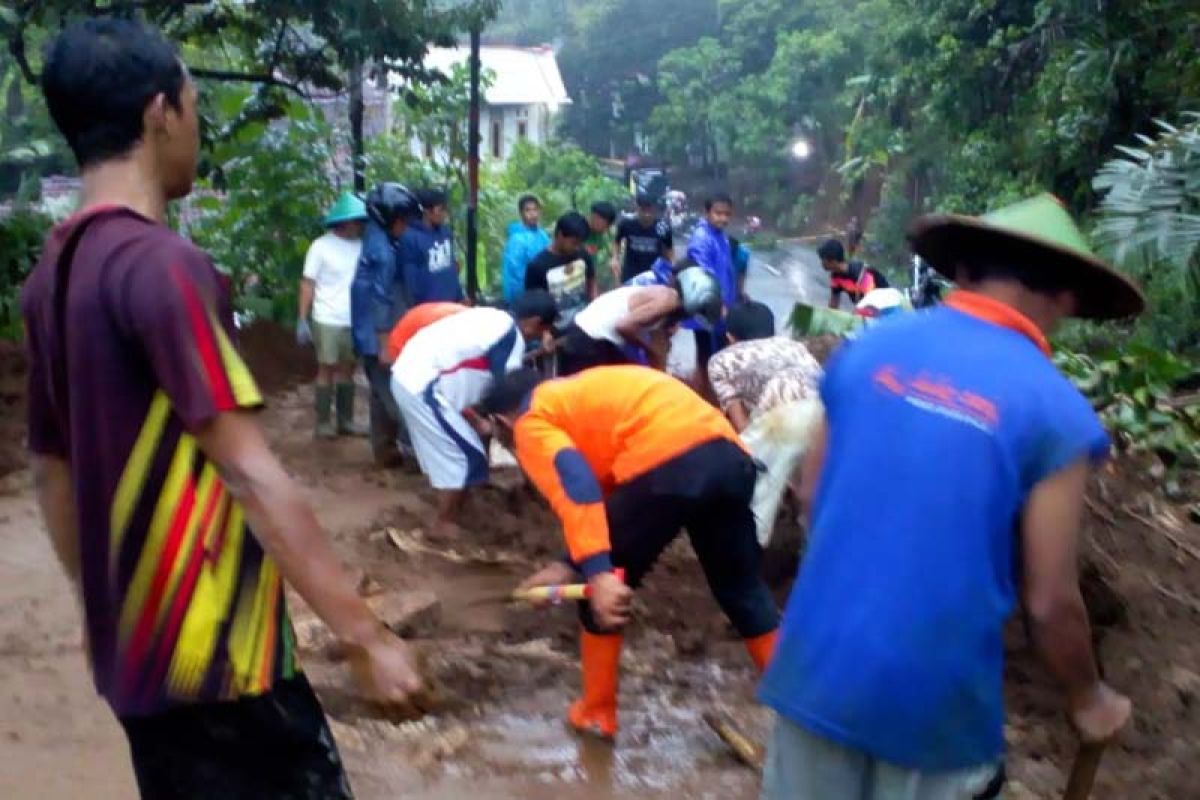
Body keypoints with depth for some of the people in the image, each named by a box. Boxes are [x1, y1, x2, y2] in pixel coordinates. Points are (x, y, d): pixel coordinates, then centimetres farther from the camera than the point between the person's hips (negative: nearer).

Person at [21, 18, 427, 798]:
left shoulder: (52, 274, 7)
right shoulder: (159, 264, -19)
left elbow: (52, 473, 14)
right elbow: (250, 474, -24)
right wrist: (367, 634, -19)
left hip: (135, 650, 9)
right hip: (211, 653, -9)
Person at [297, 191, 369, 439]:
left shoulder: (360, 245, 0)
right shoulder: (321, 246, -7)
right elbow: (307, 284, -4)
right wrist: (302, 320, -8)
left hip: (355, 320, 3)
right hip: (328, 321, -3)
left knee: (347, 369, 10)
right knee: (327, 369, 5)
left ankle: (345, 421, 19)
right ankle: (323, 422, 12)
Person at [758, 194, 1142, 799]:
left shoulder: (866, 349, -1)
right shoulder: (1056, 412, -12)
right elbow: (1049, 603, -9)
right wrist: (1089, 699, 10)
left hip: (819, 671, 3)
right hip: (934, 702, -3)